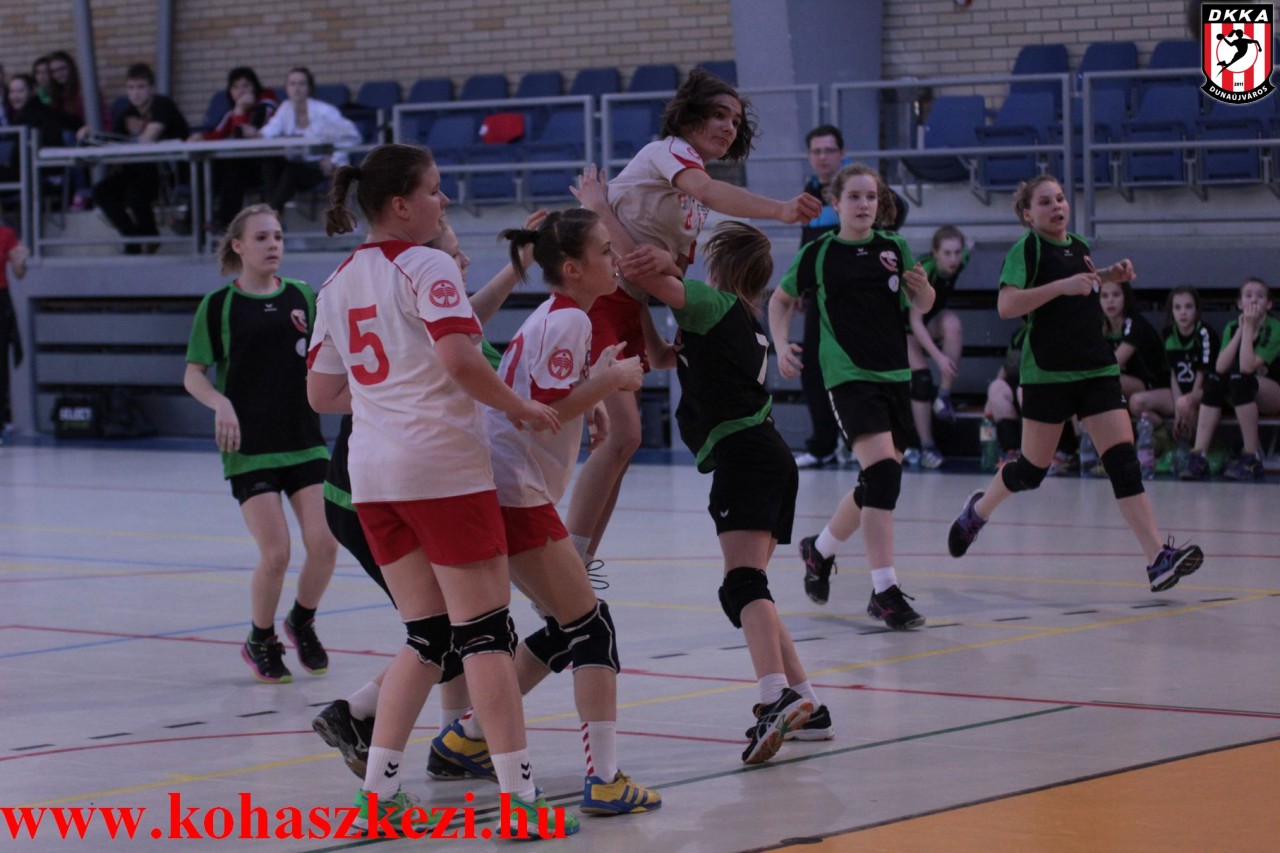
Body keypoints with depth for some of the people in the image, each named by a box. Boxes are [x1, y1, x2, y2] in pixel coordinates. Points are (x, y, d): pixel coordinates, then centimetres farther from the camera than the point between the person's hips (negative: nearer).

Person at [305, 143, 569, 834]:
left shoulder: (339, 283, 14)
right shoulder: (427, 266, -8)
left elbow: (322, 394, 17)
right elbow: (460, 360, -21)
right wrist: (519, 407, -8)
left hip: (372, 471, 7)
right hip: (443, 464, -7)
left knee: (428, 634, 13)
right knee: (485, 628, -3)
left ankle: (377, 792, 8)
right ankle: (518, 794, -4)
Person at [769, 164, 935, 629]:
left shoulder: (894, 248, 7)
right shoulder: (819, 253, -1)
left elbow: (921, 306, 15)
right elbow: (781, 299, 14)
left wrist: (923, 289, -8)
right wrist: (781, 345, -1)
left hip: (894, 375, 5)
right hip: (848, 376, -5)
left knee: (878, 483, 12)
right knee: (883, 470, -22)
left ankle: (820, 549, 39)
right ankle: (885, 591, -20)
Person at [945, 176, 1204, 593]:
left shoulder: (1077, 246, 13)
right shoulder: (1028, 248, -7)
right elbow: (1006, 305, -21)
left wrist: (1108, 276, 17)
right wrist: (1062, 285, -27)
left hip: (1097, 369, 5)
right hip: (1048, 372, -5)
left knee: (1123, 461, -7)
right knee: (1033, 468, 5)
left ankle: (1159, 559, -16)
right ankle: (978, 509, 37)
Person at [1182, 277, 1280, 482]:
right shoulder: (1232, 328, 2)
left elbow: (1247, 367, -28)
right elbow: (1220, 367, -15)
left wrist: (1249, 328, -23)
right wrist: (1241, 330, -17)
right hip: (1243, 396, 5)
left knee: (1239, 378, -33)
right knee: (1214, 379, -22)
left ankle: (1252, 459, -31)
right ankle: (1199, 456, -30)